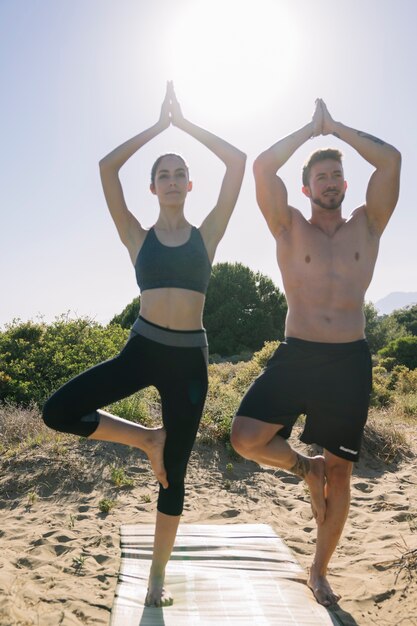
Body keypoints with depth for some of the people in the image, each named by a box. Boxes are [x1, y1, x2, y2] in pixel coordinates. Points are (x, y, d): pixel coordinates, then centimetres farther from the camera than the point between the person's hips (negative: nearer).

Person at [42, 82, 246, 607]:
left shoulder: (207, 233, 5)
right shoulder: (137, 236, 6)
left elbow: (237, 161, 1)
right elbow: (107, 167, -1)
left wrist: (183, 121, 7)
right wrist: (158, 124, 5)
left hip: (189, 358, 0)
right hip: (142, 349, 1)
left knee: (173, 475, 8)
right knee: (58, 412, -18)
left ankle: (157, 576, 29)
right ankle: (148, 439, 6)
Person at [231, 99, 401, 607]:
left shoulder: (366, 226, 9)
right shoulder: (290, 229, 6)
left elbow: (391, 159, 0)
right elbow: (262, 167, -5)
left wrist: (335, 126, 8)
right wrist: (312, 128, 6)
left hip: (350, 361, 1)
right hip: (295, 355, -1)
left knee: (340, 470, 9)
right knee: (246, 438, -16)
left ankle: (319, 571, 30)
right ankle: (304, 468, 17)